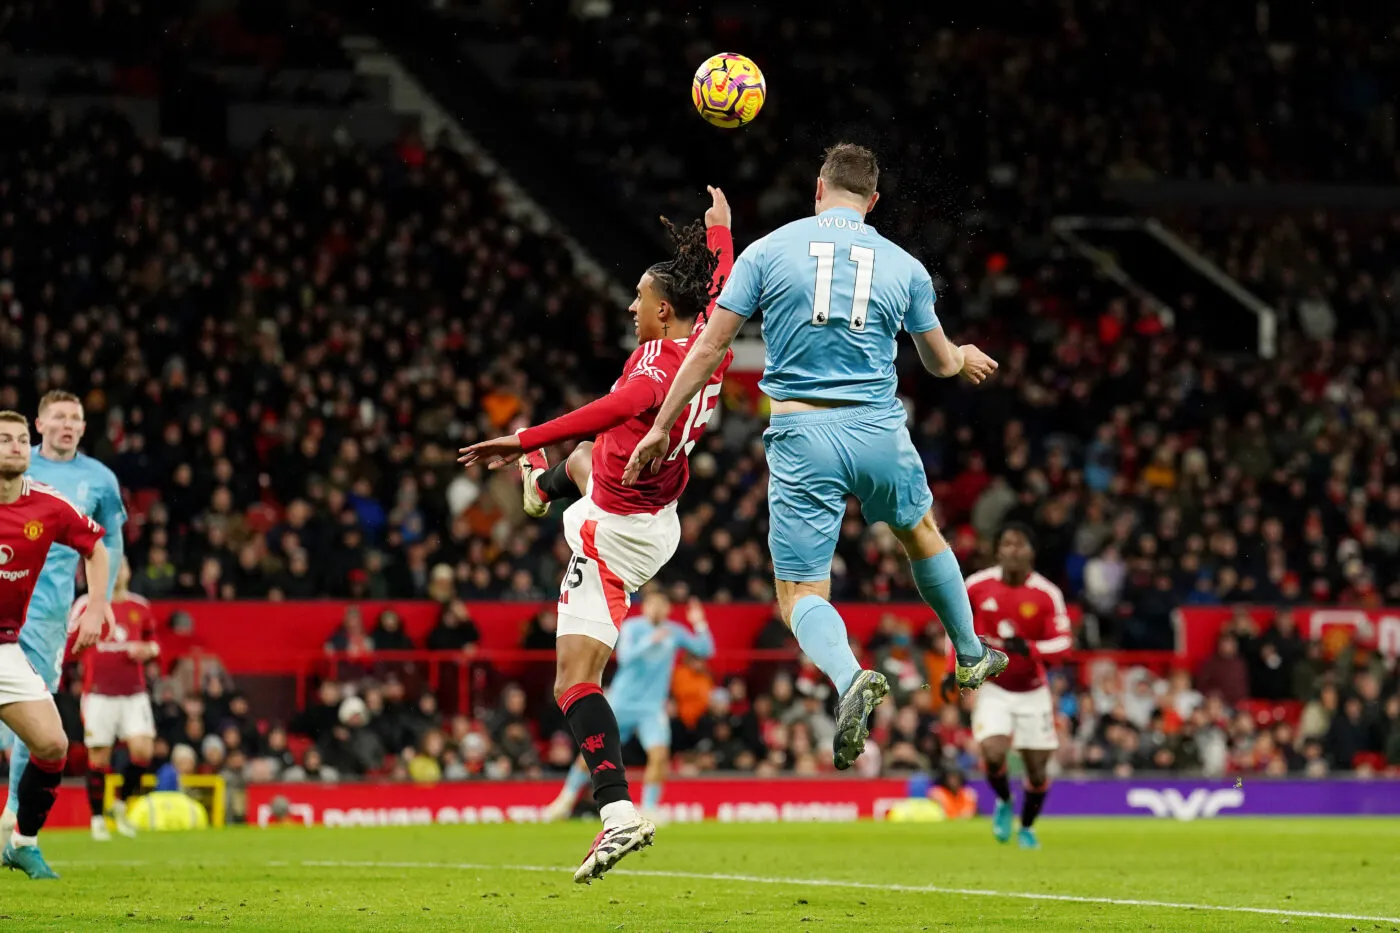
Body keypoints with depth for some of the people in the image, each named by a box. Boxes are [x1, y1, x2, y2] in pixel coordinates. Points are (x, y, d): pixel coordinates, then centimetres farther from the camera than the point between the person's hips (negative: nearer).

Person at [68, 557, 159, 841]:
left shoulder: (140, 607, 10)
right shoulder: (86, 605, 0)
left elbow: (152, 641, 21)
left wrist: (148, 650, 1)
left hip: (134, 693, 3)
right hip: (99, 694, -3)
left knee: (142, 751, -11)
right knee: (98, 758, -1)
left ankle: (122, 804, 12)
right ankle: (97, 819, 13)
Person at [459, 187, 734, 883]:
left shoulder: (659, 365, -28)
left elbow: (614, 410, -48)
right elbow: (722, 285, 19)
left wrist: (525, 439, -53)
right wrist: (720, 229, 37)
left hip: (615, 533, -10)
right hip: (657, 519, 10)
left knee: (574, 682, -13)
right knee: (583, 460, 43)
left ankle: (619, 811, -27)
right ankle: (544, 488, 81)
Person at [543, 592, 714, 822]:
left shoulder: (674, 633, 3)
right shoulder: (631, 628, -7)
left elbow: (705, 650, 6)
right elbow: (625, 656, -21)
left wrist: (700, 625, -10)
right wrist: (650, 641, -33)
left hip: (652, 707, 2)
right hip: (621, 702, -2)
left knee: (659, 755, -18)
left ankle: (648, 810, -7)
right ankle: (567, 799, 23)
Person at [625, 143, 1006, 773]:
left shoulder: (768, 252, 0)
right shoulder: (904, 267, 6)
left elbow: (709, 348, -1)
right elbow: (941, 363, 19)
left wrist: (661, 427, 8)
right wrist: (967, 358, 44)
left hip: (801, 437, -2)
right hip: (880, 434, 2)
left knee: (801, 595, 1)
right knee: (921, 533, 32)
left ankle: (849, 675, -29)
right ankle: (971, 656, 48)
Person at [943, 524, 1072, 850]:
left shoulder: (1047, 594, -13)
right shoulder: (977, 585, -8)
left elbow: (1063, 642, -15)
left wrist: (1027, 648, -33)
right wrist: (953, 669, 4)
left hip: (1033, 691, 0)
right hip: (993, 688, 0)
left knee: (1037, 771, 3)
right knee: (993, 755, -21)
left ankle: (1027, 827, 31)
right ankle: (1004, 802, 12)